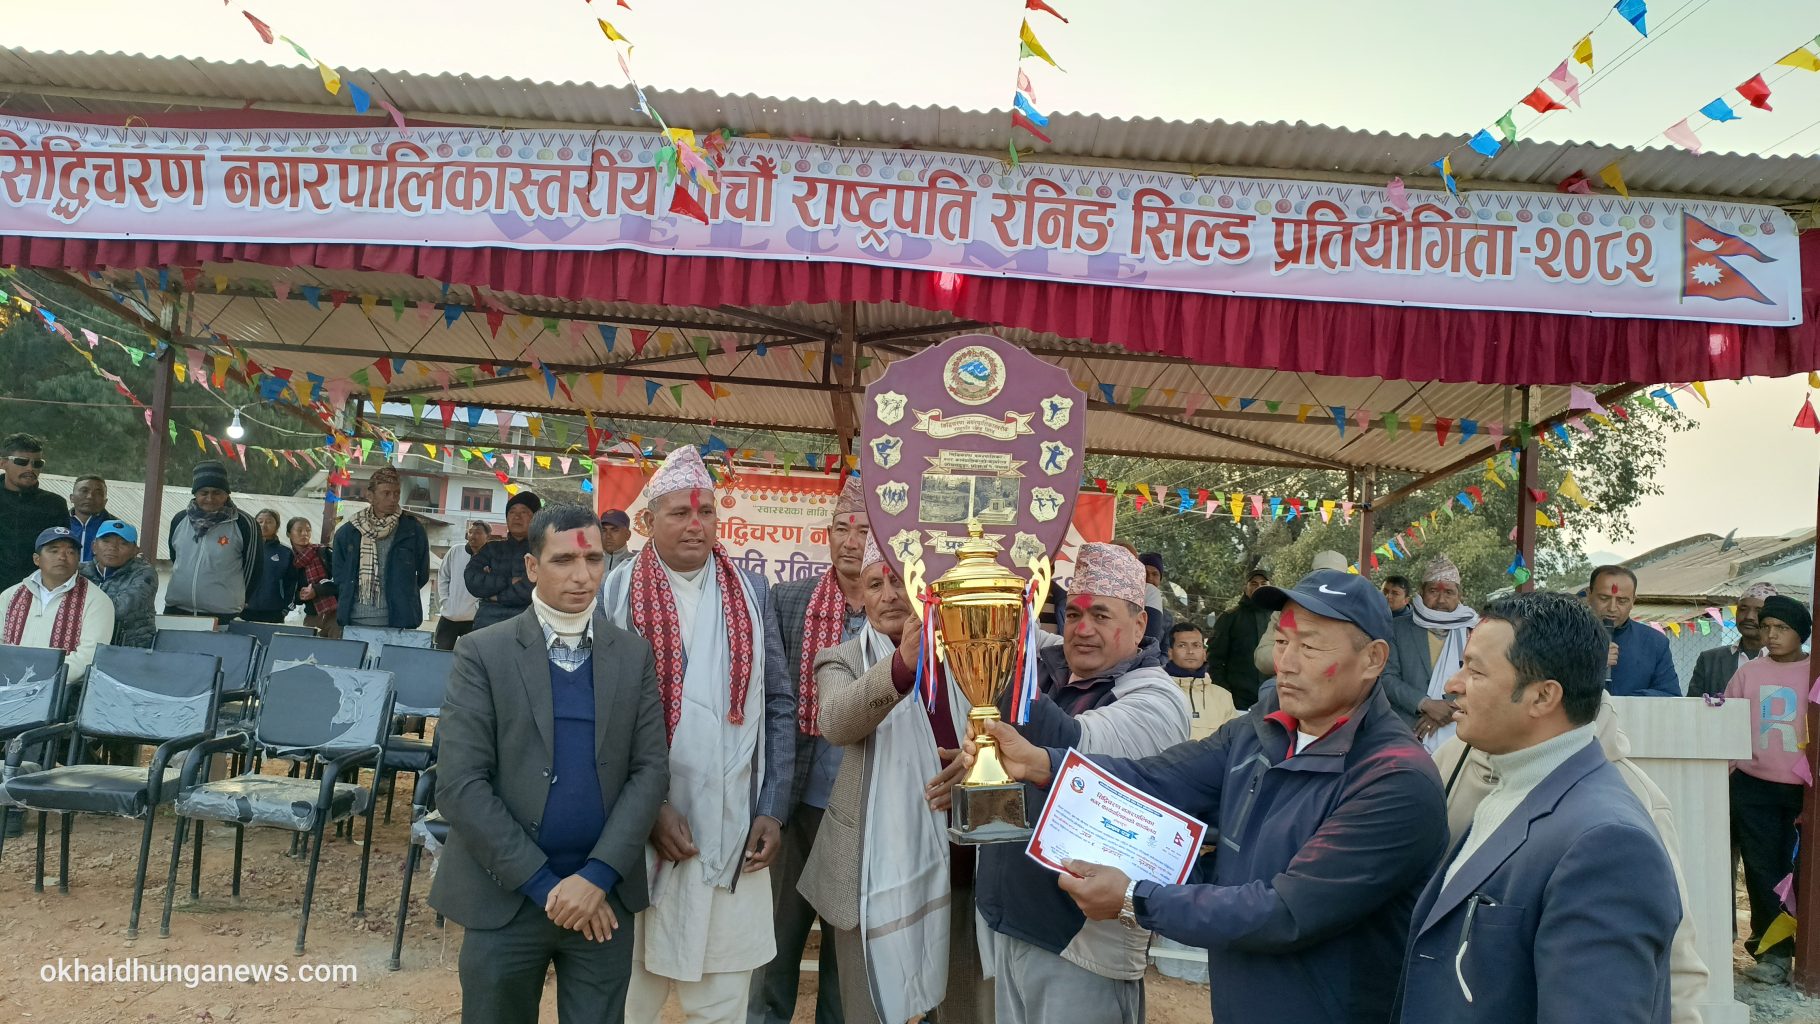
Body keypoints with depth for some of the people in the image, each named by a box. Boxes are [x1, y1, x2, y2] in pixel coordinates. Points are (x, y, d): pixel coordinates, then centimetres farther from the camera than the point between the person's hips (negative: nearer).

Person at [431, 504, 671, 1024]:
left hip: (605, 898, 2)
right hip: (505, 898, -1)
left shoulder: (635, 655, 4)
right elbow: (459, 784, -10)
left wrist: (597, 876, -12)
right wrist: (544, 883, -12)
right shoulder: (482, 653, -4)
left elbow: (651, 770, -1)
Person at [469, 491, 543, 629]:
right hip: (488, 623, 3)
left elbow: (533, 588, -11)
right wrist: (510, 581, -9)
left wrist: (497, 595, -2)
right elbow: (472, 581, 0)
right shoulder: (491, 549, 17)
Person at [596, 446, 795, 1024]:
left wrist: (773, 811, 2)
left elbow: (779, 705, 8)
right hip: (639, 829, -2)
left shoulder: (750, 593, 7)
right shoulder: (615, 592, -2)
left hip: (736, 834, 2)